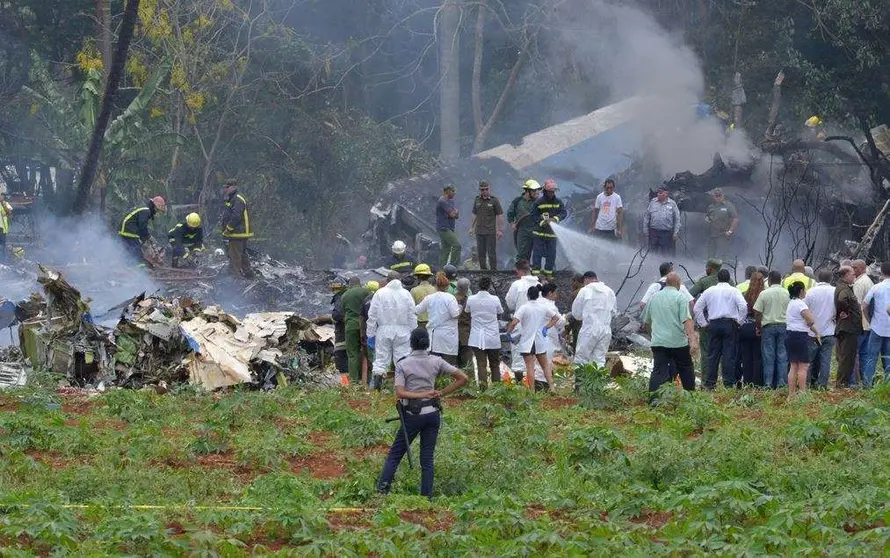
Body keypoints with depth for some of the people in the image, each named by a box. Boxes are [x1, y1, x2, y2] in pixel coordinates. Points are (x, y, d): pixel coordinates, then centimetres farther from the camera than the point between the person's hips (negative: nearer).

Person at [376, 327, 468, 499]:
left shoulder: (402, 365, -5)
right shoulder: (436, 362, 2)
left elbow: (400, 393, -15)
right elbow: (463, 378, 2)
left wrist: (423, 395, -13)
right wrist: (442, 394, 1)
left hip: (412, 415, -2)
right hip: (433, 413, 2)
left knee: (395, 454, 7)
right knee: (427, 457, 7)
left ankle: (382, 488, -3)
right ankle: (426, 496, 3)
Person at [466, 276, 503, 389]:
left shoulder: (471, 299, -5)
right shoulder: (495, 299, -10)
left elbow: (468, 312, 11)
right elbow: (500, 313, 5)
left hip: (477, 338, 0)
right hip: (492, 337, 0)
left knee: (481, 363, -1)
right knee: (494, 363, 14)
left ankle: (483, 383, -18)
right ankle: (496, 384, 15)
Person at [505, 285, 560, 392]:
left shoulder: (524, 308, -11)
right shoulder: (544, 306, 2)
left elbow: (514, 322, -20)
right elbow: (556, 317, 12)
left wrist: (508, 333, -6)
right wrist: (546, 327, 11)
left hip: (527, 341, -4)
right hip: (540, 341, 4)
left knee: (530, 367, -3)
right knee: (545, 365, 14)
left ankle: (532, 391, -6)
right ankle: (551, 386, 6)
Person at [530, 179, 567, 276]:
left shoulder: (558, 202, 3)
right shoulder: (539, 202, -2)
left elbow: (564, 213, -3)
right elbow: (534, 216, -1)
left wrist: (555, 219, -20)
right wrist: (542, 222, -17)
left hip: (552, 232, 2)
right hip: (540, 232, -2)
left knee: (551, 253, 7)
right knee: (538, 252, -3)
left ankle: (548, 271, 18)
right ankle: (535, 271, 0)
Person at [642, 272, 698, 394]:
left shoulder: (654, 298, 12)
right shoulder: (680, 297, -5)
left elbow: (646, 321, 23)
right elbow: (686, 320, -16)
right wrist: (693, 339, -22)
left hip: (658, 342, 3)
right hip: (678, 342, -3)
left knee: (659, 372, -4)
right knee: (686, 370, 15)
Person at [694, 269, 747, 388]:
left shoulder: (709, 291, 8)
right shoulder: (733, 291, -1)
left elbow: (697, 308, 9)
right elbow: (743, 306, -13)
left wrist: (703, 323, 13)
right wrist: (739, 321, -2)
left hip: (713, 324, 2)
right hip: (730, 324, -2)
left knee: (713, 355, 6)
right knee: (729, 355, -1)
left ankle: (710, 383, 6)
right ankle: (729, 383, -3)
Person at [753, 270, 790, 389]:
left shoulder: (764, 293, -5)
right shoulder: (787, 293, 1)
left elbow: (757, 313, -4)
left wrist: (759, 328, 7)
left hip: (768, 327, -2)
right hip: (783, 326, 2)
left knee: (768, 356, 2)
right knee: (782, 356, 5)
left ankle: (768, 383, 2)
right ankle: (781, 382, 3)